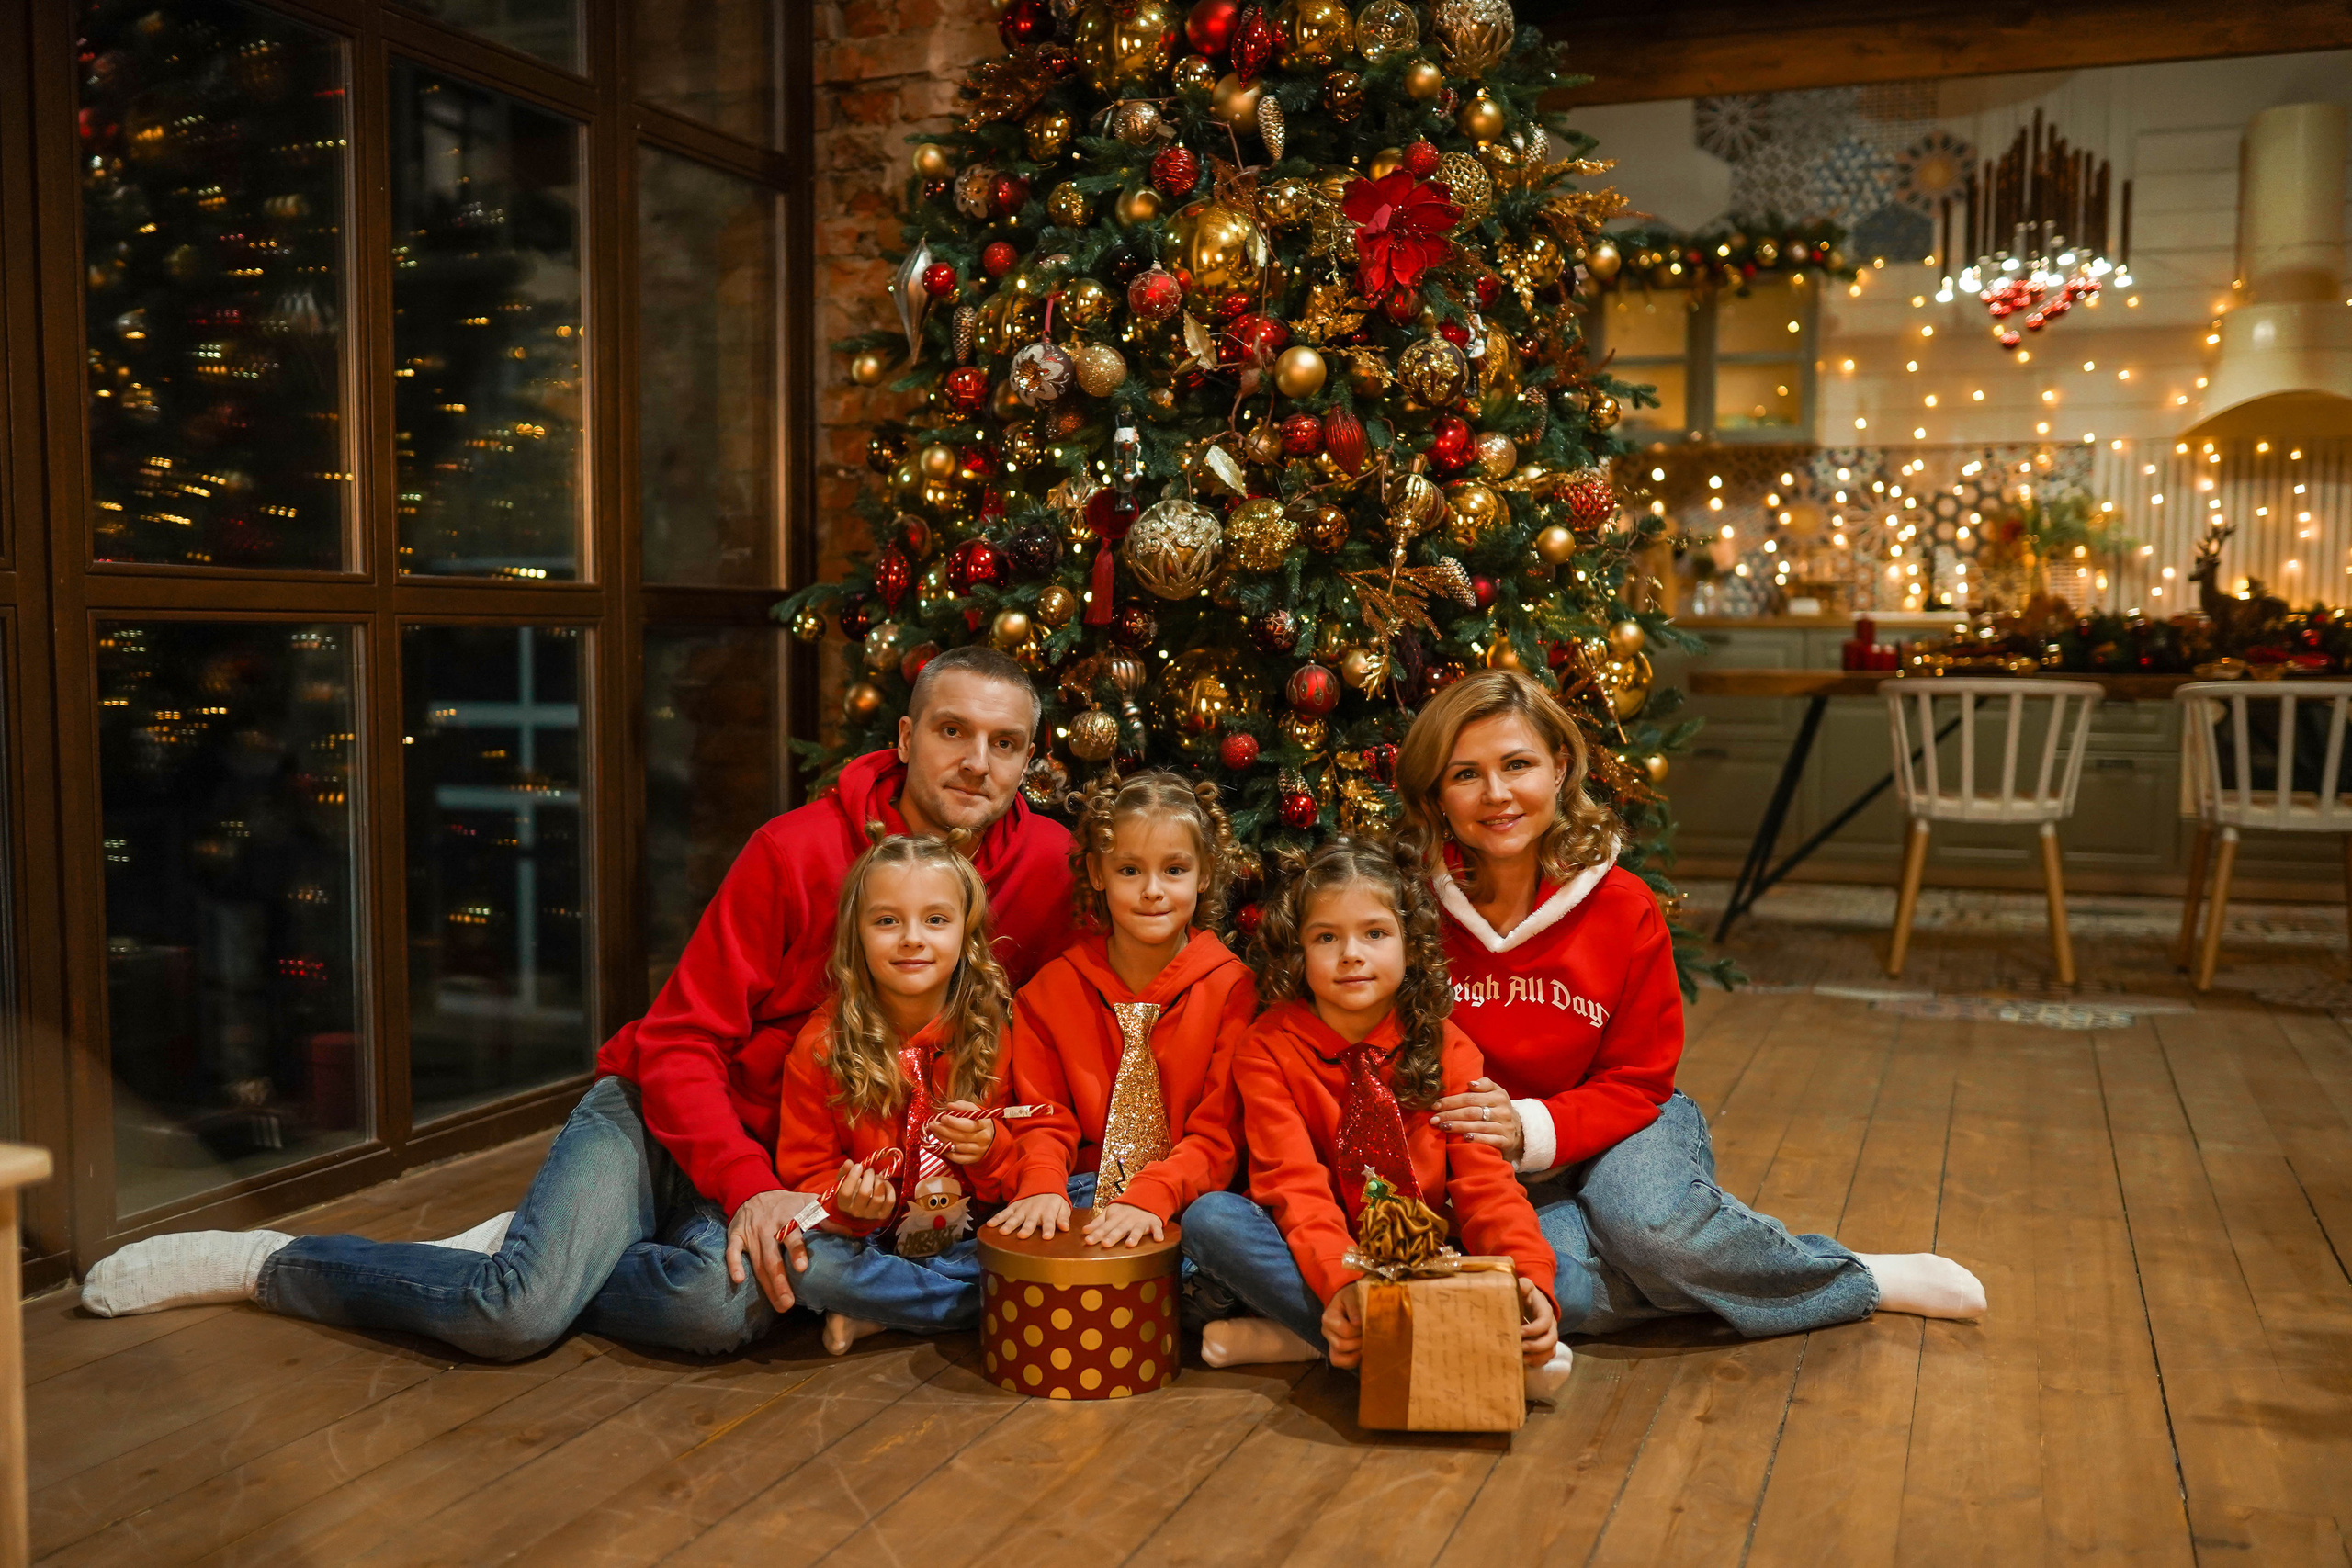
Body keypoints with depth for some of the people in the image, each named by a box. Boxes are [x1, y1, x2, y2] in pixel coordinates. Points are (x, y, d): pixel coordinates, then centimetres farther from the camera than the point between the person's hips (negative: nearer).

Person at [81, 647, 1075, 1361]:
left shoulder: (1044, 864, -7)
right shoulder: (799, 851, -15)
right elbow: (680, 1042, -12)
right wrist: (745, 1186, -25)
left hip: (790, 1154, 2)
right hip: (664, 1113, -2)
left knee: (725, 1307, -32)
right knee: (514, 1317, -22)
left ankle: (531, 1255, -3)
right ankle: (269, 1263, 6)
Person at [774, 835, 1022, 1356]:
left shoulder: (999, 1035, -4)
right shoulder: (821, 1045, -5)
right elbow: (805, 1172, -2)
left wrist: (991, 1149, -21)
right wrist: (848, 1202, -24)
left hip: (971, 1245, 1)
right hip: (863, 1245, -1)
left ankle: (877, 1316, -13)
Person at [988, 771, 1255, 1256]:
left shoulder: (1231, 987, -4)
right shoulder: (1052, 988, 4)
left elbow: (1219, 1132, -8)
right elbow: (1045, 1118, 6)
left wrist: (1153, 1197, -26)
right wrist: (1043, 1187, -17)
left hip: (1187, 1197, -1)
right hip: (1088, 1188, 1)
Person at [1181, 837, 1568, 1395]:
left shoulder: (1447, 1048, -3)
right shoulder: (1268, 1050, -7)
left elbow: (1484, 1177, -12)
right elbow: (1294, 1181, -18)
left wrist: (1529, 1281, -31)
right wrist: (1340, 1282, -37)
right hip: (1318, 1260, 0)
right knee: (1210, 1218, -28)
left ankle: (1290, 1335, -24)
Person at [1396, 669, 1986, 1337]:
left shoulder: (1623, 909, -11)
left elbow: (1638, 1081, -4)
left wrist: (1534, 1129, -23)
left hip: (1621, 1129, 1)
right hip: (1479, 1167, 0)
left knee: (1652, 1223, -34)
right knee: (1551, 1280, -32)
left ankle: (1858, 1275, -4)